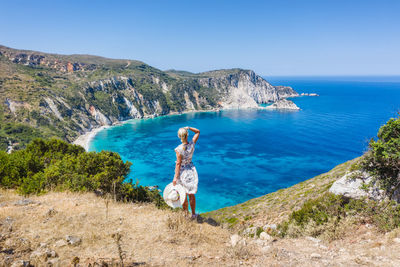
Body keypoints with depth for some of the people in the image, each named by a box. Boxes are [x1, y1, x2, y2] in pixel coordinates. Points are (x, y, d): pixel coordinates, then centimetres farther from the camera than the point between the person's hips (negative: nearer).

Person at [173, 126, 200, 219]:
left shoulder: (179, 149, -23)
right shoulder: (192, 144, -12)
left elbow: (178, 164, -19)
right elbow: (198, 132, 5)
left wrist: (175, 177, -12)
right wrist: (188, 127, -8)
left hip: (182, 172, -4)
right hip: (191, 170, 4)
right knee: (191, 194, 17)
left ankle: (186, 214, 27)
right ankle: (193, 214, 29)